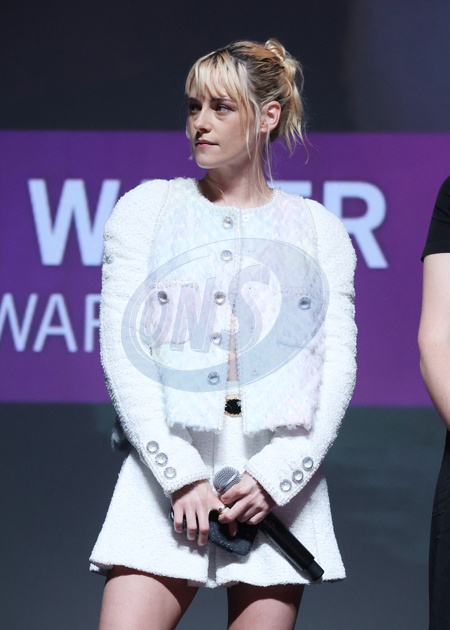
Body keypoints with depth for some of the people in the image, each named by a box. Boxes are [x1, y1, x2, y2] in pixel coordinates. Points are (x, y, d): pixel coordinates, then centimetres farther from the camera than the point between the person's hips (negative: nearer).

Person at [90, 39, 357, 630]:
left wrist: (274, 477, -8)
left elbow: (338, 365, 5)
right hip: (167, 469, 0)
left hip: (281, 484, 1)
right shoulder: (145, 209, 10)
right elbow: (121, 353, 2)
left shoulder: (319, 229, 11)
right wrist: (181, 476, -9)